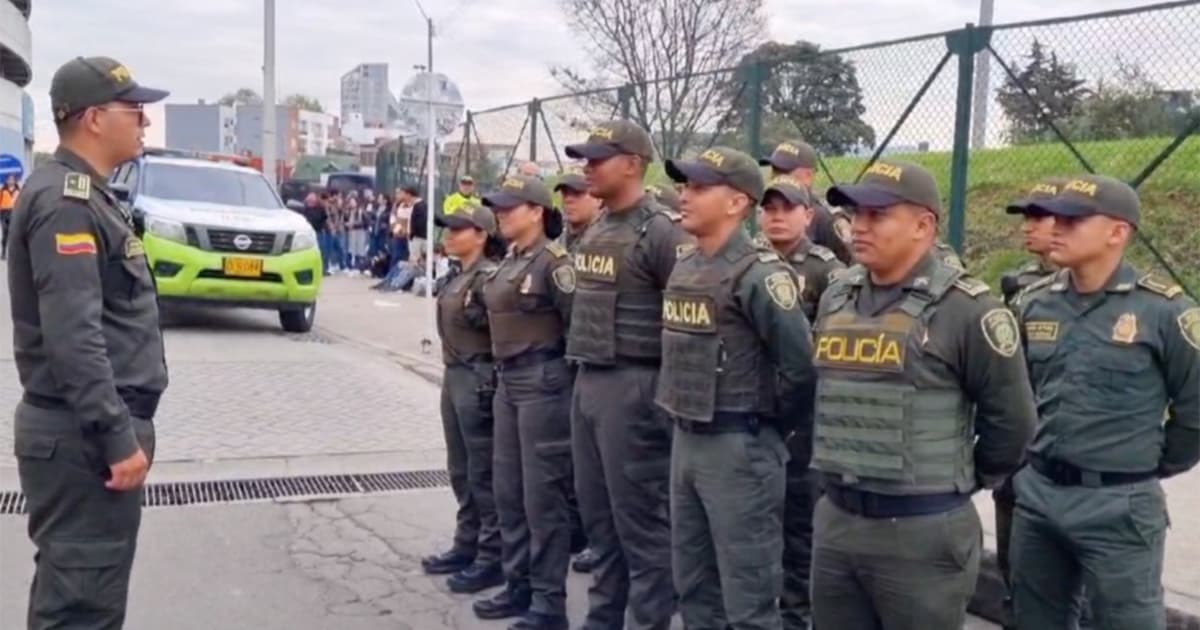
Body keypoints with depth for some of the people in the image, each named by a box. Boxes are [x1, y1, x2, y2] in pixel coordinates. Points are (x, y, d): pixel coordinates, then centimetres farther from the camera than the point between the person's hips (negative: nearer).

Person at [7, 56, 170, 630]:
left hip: (91, 430, 10)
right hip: (84, 437, -10)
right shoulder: (64, 201, -17)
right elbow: (73, 337, -25)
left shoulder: (86, 195, 15)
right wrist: (118, 437, -24)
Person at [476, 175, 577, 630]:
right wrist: (503, 371, 16)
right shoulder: (509, 262, 13)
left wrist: (569, 377, -13)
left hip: (542, 381, -9)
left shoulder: (553, 262, -13)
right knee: (507, 491, 14)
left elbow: (578, 325, -15)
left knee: (542, 495, -2)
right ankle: (519, 586, 27)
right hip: (507, 381, 9)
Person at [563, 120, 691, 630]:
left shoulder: (659, 232, -13)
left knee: (640, 519, 0)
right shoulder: (593, 231, 13)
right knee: (597, 514, 17)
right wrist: (583, 369, 16)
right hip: (586, 382, 9)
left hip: (632, 387, -9)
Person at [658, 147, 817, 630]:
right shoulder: (683, 268, 9)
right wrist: (683, 412, 15)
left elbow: (801, 364, -20)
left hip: (738, 447, -8)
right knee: (692, 584, 19)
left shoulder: (759, 274, -17)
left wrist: (774, 425, -6)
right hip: (685, 440, 9)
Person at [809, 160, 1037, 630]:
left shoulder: (967, 309, -13)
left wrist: (967, 478, 7)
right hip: (834, 520, 6)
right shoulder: (834, 299, 7)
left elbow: (1011, 418, -5)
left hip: (923, 531, -6)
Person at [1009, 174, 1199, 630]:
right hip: (1036, 494, 5)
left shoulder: (1163, 310, -11)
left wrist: (1155, 466, 4)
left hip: (1118, 504, -5)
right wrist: (1031, 461, 15)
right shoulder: (1035, 304, 4)